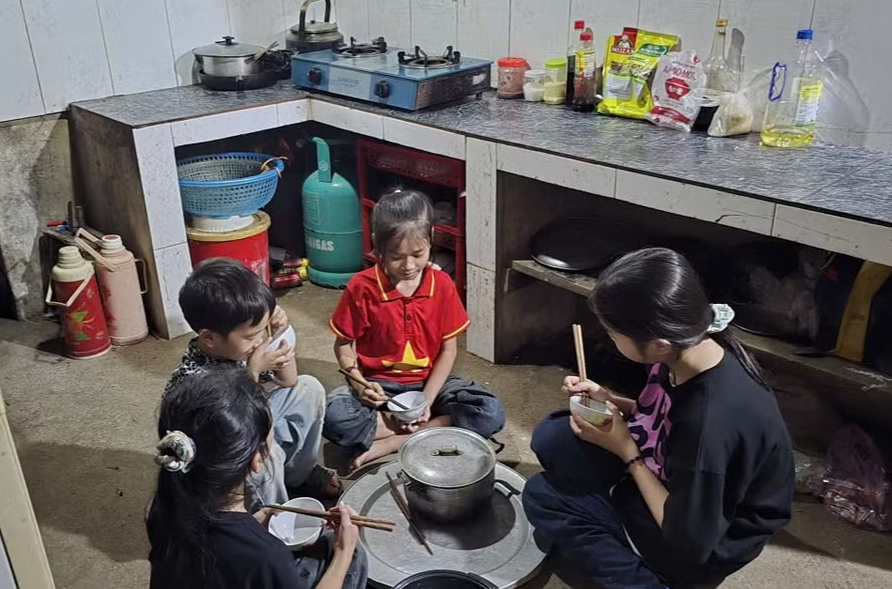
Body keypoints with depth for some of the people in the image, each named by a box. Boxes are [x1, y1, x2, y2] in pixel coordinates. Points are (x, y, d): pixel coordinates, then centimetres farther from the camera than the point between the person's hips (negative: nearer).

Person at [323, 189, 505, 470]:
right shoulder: (361, 288, -12)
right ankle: (433, 430, -19)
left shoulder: (442, 284, -8)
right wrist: (360, 384, -20)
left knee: (491, 413, -23)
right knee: (334, 417, -32)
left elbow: (448, 349, -4)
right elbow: (343, 345, -1)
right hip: (379, 386, -1)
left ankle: (389, 444, -21)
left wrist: (427, 400, -15)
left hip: (430, 381, 2)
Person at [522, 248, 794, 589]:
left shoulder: (711, 425, -40)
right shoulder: (693, 346, -16)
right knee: (551, 439, 3)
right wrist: (611, 403, -8)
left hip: (701, 546, -7)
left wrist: (626, 450, -21)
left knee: (542, 497, -3)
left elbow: (688, 541, -25)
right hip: (679, 483, 8)